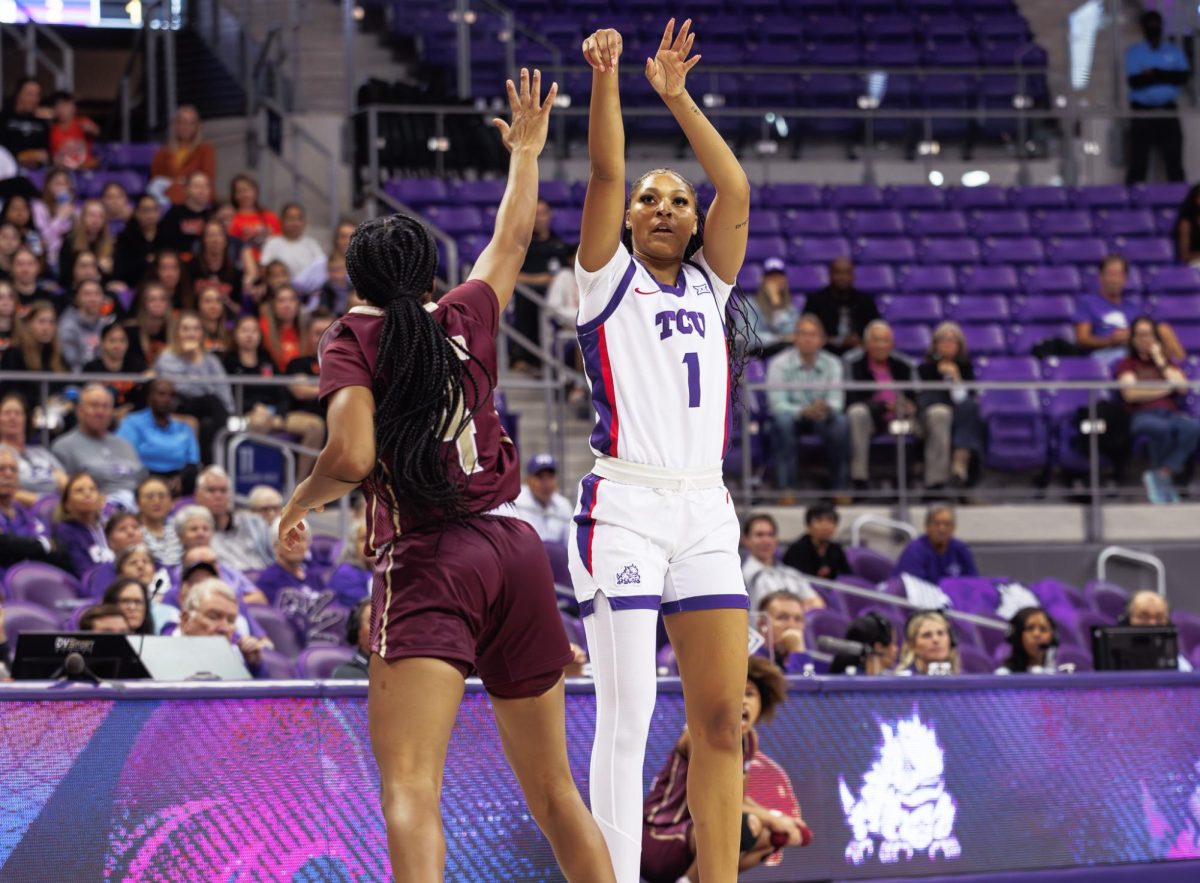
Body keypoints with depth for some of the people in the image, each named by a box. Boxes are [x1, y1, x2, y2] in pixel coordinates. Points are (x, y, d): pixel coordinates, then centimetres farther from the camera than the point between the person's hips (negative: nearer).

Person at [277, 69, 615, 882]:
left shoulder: (355, 339, 1)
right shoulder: (466, 318, 14)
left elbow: (351, 458, -13)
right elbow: (513, 237, 33)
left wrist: (300, 503, 6)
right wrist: (525, 152, 48)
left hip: (427, 560, -5)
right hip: (516, 547, 5)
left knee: (409, 787, -18)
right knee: (553, 788, 14)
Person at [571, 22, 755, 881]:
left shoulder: (707, 286, 20)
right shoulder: (608, 279, 9)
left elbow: (737, 189, 10)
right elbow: (606, 173, -4)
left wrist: (677, 95, 8)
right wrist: (605, 76, -14)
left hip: (705, 510, 5)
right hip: (626, 503, -5)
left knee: (721, 716, 0)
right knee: (627, 712, -10)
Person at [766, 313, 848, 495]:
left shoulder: (832, 364, -3)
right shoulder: (779, 364, -11)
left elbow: (836, 400, -12)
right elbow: (777, 404, -19)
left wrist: (826, 408, -38)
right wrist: (804, 411, -38)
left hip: (822, 418, 2)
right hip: (791, 415, -2)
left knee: (841, 423, -31)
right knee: (782, 421, -37)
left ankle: (838, 485, -18)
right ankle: (786, 488, -35)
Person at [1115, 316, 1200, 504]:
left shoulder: (1168, 362, 26)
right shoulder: (1127, 364, 16)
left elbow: (1182, 387, 7)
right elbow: (1130, 394, -2)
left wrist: (1160, 362, 8)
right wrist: (1164, 389, 4)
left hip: (1172, 414, 3)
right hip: (1143, 416, -3)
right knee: (1162, 429, -40)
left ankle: (1162, 474, -36)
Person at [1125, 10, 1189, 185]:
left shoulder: (1174, 51, 11)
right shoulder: (1133, 52, 4)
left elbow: (1184, 76, -6)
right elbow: (1134, 81, -11)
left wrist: (1154, 74, -16)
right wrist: (1167, 77, -15)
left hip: (1168, 112, 2)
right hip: (1142, 112, -2)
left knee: (1174, 161, 0)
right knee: (1138, 163, -4)